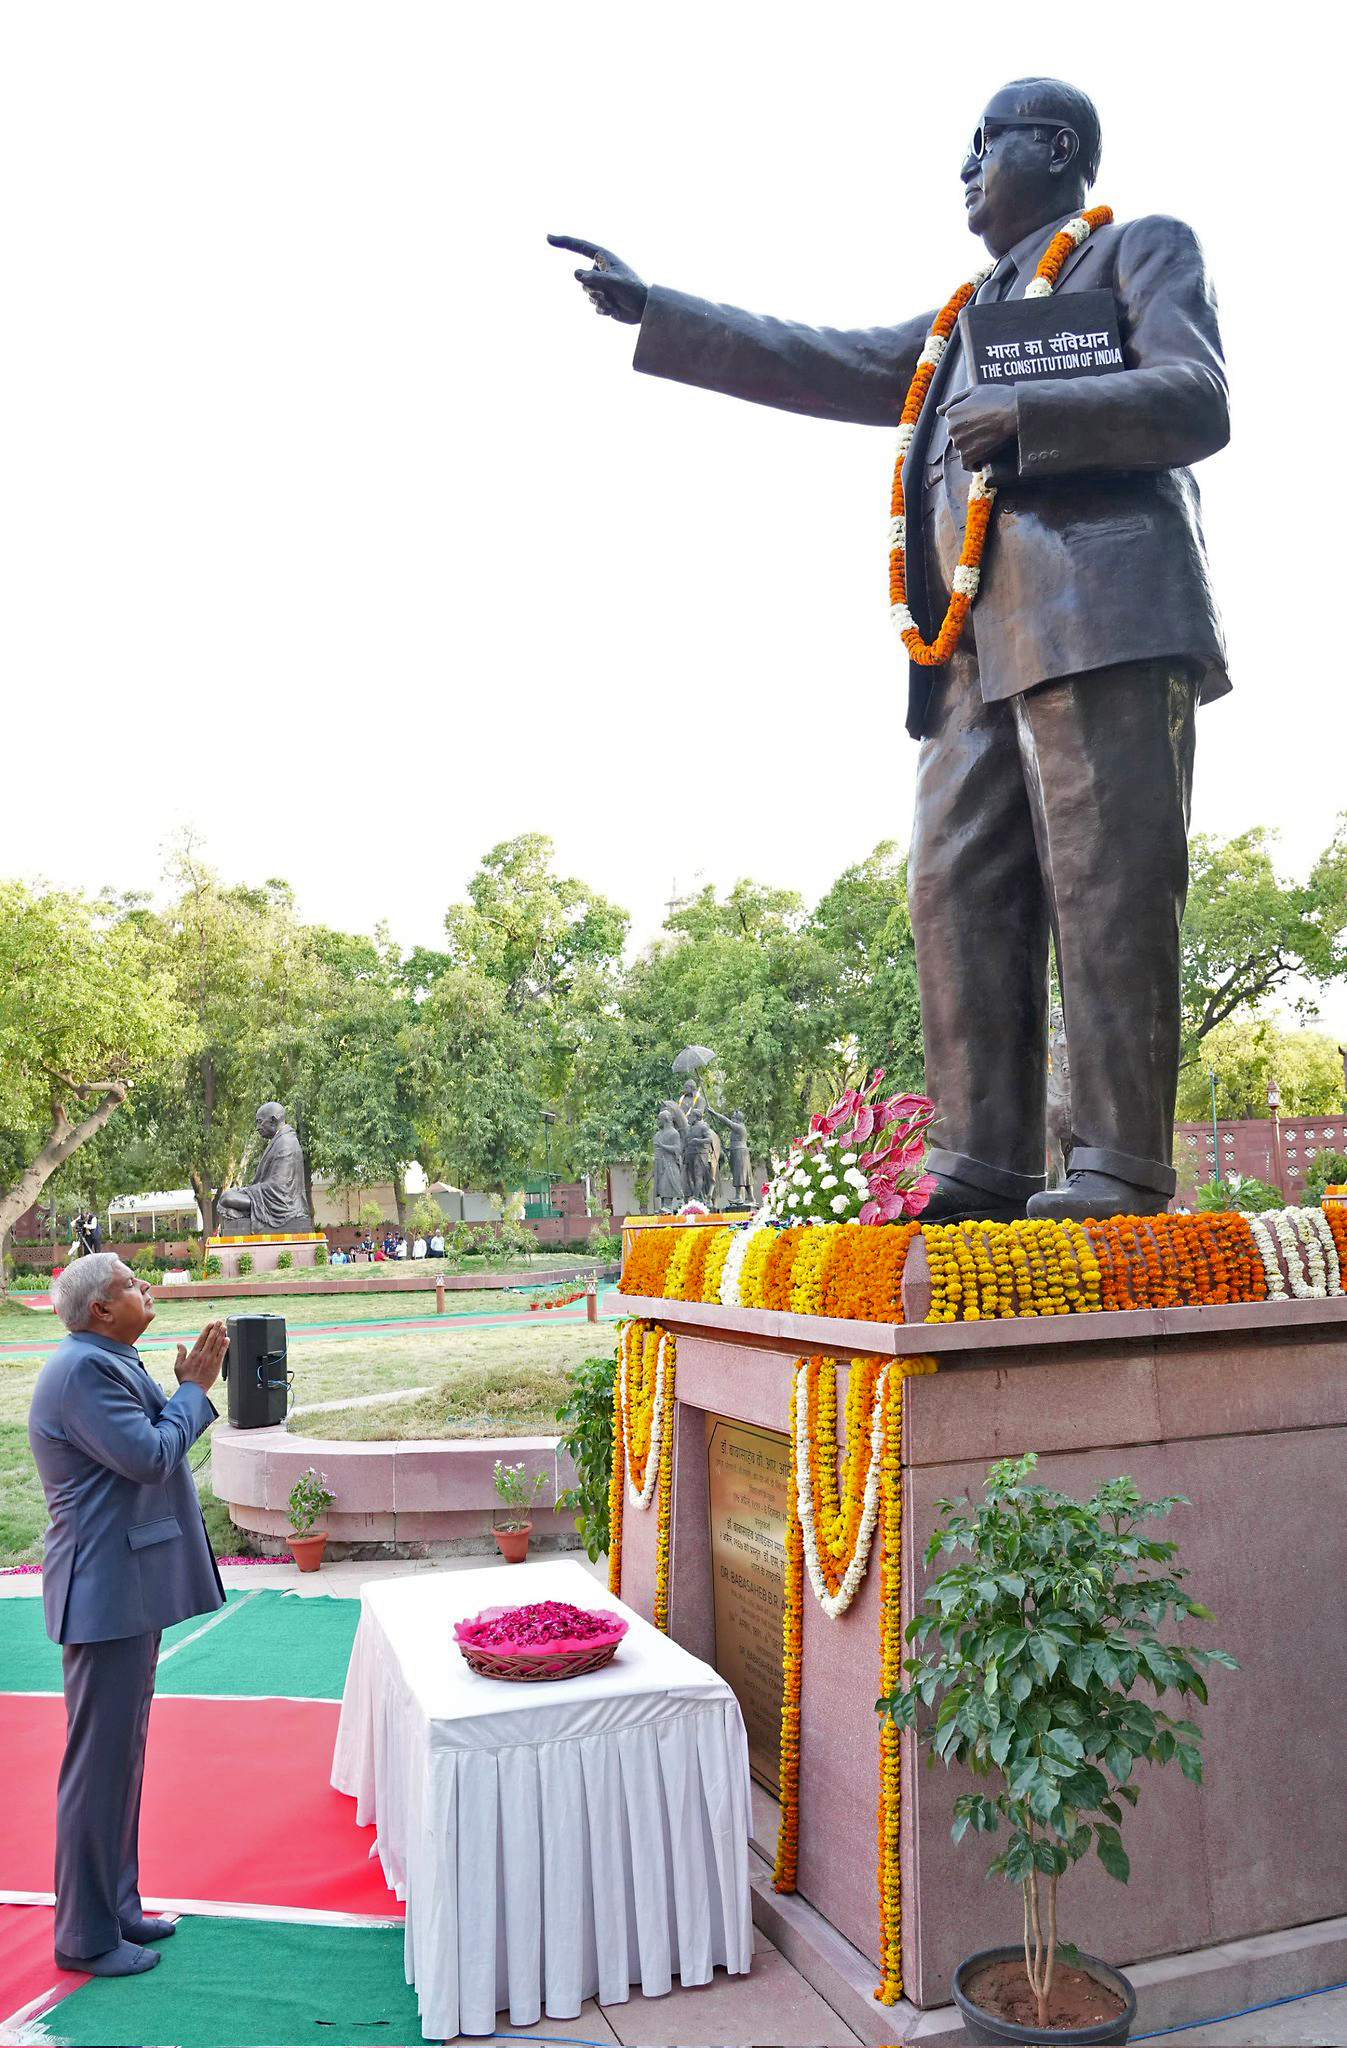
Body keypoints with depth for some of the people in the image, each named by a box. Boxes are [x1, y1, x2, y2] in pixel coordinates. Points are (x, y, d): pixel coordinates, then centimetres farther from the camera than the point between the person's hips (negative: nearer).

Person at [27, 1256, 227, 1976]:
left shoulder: (106, 1364, 12)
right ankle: (85, 1938, 14)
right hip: (107, 1592, -11)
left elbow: (150, 1448, 16)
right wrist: (194, 1389, -12)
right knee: (99, 1762, 1)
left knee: (121, 1756, 19)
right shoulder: (84, 1369, -20)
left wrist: (187, 1389, 6)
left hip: (126, 1588, 11)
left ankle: (115, 1907, 32)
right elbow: (150, 1456, -24)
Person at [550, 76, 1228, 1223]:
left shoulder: (1144, 250, 16)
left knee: (1106, 883, -14)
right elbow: (818, 365, 32)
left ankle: (1123, 1168, -13)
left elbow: (1199, 402, 1)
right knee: (960, 890, -5)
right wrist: (648, 309, 30)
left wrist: (1031, 413, -12)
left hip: (1103, 619, -6)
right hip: (979, 653, 7)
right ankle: (984, 1167, -6)